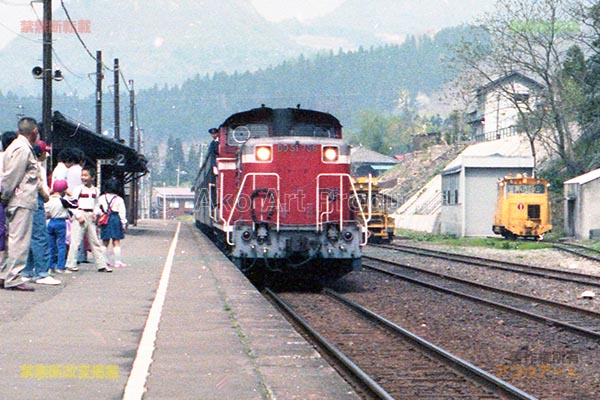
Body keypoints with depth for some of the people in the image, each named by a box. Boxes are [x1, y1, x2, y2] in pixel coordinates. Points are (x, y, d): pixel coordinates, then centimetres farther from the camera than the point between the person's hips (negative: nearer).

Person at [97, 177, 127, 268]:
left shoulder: (101, 198, 3)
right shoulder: (119, 199, -6)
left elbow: (97, 210, 5)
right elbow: (122, 213, -4)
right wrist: (124, 223, 0)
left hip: (105, 220, 3)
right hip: (116, 220, -3)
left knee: (105, 243, 13)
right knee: (116, 242, 1)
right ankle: (117, 261, 1)